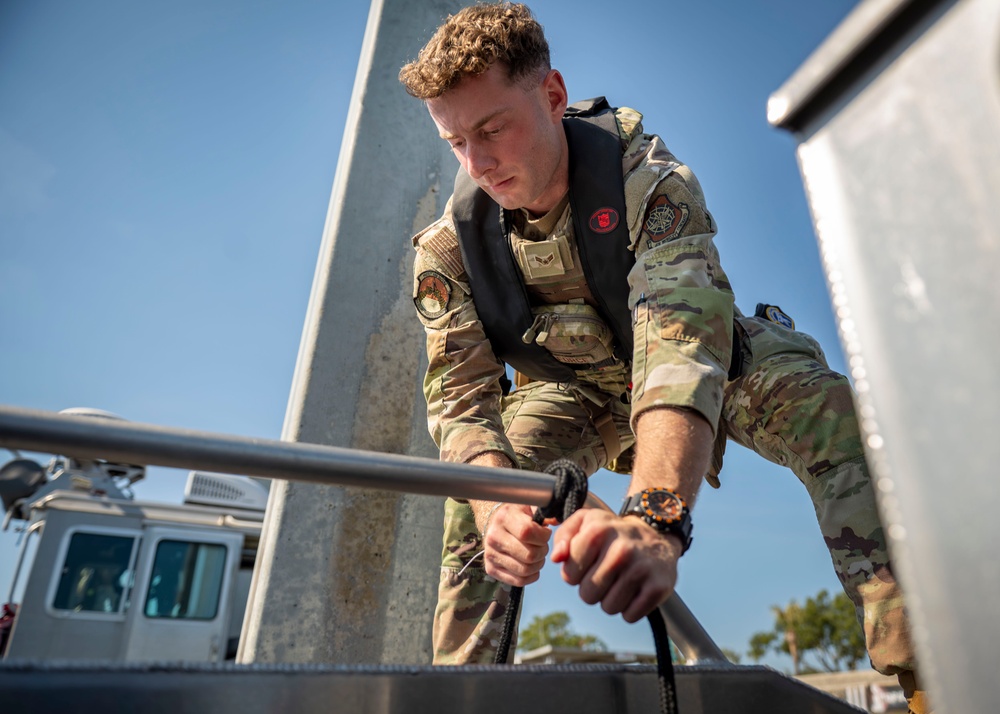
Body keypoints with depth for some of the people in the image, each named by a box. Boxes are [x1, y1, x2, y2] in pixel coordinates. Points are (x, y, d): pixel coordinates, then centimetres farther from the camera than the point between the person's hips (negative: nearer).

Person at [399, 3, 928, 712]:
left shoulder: (648, 179, -32)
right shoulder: (448, 248, -20)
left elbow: (683, 343, -48)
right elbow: (460, 398, -25)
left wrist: (655, 517, -65)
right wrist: (497, 509, -46)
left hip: (709, 362, -1)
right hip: (579, 390, 3)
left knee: (833, 417, -30)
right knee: (472, 513, -19)